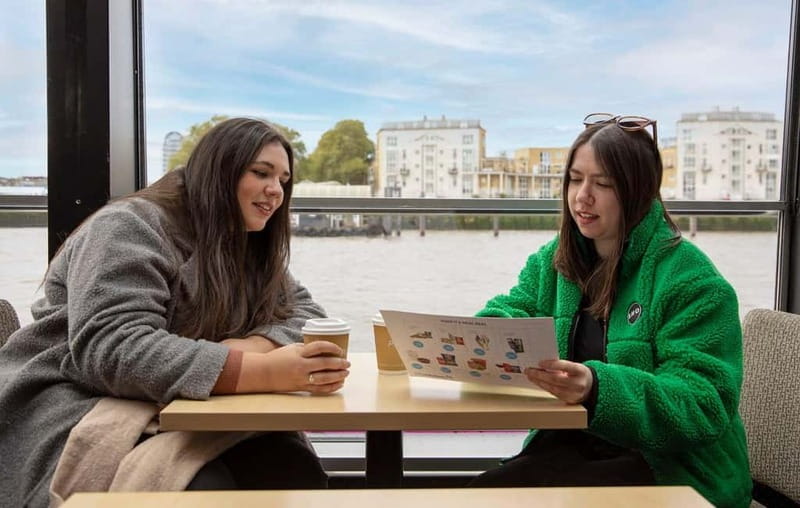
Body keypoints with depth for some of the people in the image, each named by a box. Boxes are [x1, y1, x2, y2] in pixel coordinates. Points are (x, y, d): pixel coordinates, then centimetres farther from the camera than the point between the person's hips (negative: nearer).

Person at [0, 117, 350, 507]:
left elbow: (307, 314, 7)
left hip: (176, 412, 6)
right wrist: (262, 371, -38)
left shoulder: (246, 248, 11)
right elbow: (113, 350, -29)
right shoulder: (131, 227, -15)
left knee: (299, 473, -22)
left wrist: (254, 347, -18)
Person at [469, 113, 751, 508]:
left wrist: (598, 387, -37)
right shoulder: (554, 260, 8)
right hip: (570, 442, 5)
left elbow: (704, 405, -19)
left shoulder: (691, 280, -13)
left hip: (668, 464, -5)